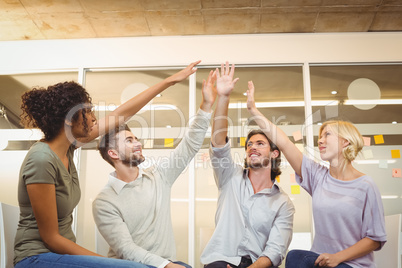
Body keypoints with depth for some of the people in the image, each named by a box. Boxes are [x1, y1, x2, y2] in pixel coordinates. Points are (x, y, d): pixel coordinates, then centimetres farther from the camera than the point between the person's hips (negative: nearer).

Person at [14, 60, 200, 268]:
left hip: (61, 251, 8)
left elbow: (121, 114, 7)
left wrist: (171, 80, 12)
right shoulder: (42, 160, -22)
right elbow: (51, 238, -18)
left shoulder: (67, 146, 2)